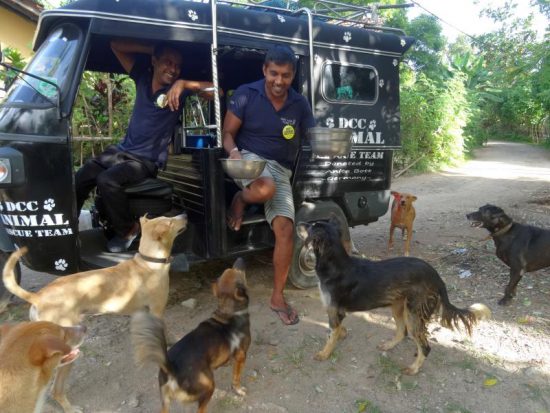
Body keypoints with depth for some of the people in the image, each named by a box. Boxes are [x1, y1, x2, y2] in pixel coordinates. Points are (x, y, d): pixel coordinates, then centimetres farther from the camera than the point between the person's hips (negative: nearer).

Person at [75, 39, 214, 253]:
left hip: (147, 161, -5)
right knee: (79, 179, -6)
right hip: (121, 150, 6)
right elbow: (116, 45, 2)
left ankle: (129, 229, -6)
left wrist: (183, 83, -30)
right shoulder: (142, 77, 4)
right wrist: (154, 49, -6)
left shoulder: (179, 90, -9)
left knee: (107, 180, -28)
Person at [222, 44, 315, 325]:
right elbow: (228, 133, -3)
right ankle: (240, 199, 1)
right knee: (265, 189, -40)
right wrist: (234, 152, -26)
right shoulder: (245, 94, -6)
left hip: (281, 170, 3)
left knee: (285, 228, -12)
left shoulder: (299, 104, 1)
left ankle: (278, 298, 3)